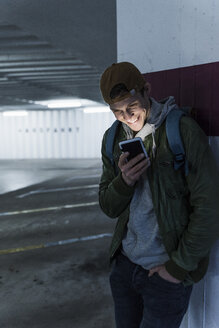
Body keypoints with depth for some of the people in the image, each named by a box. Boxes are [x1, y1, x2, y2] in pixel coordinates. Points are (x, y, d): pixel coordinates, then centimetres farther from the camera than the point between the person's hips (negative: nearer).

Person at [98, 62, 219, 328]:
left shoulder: (183, 131, -16)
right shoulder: (113, 139, 1)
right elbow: (108, 208, 3)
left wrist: (179, 266, -12)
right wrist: (124, 181, -19)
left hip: (166, 269, -5)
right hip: (125, 263, 5)